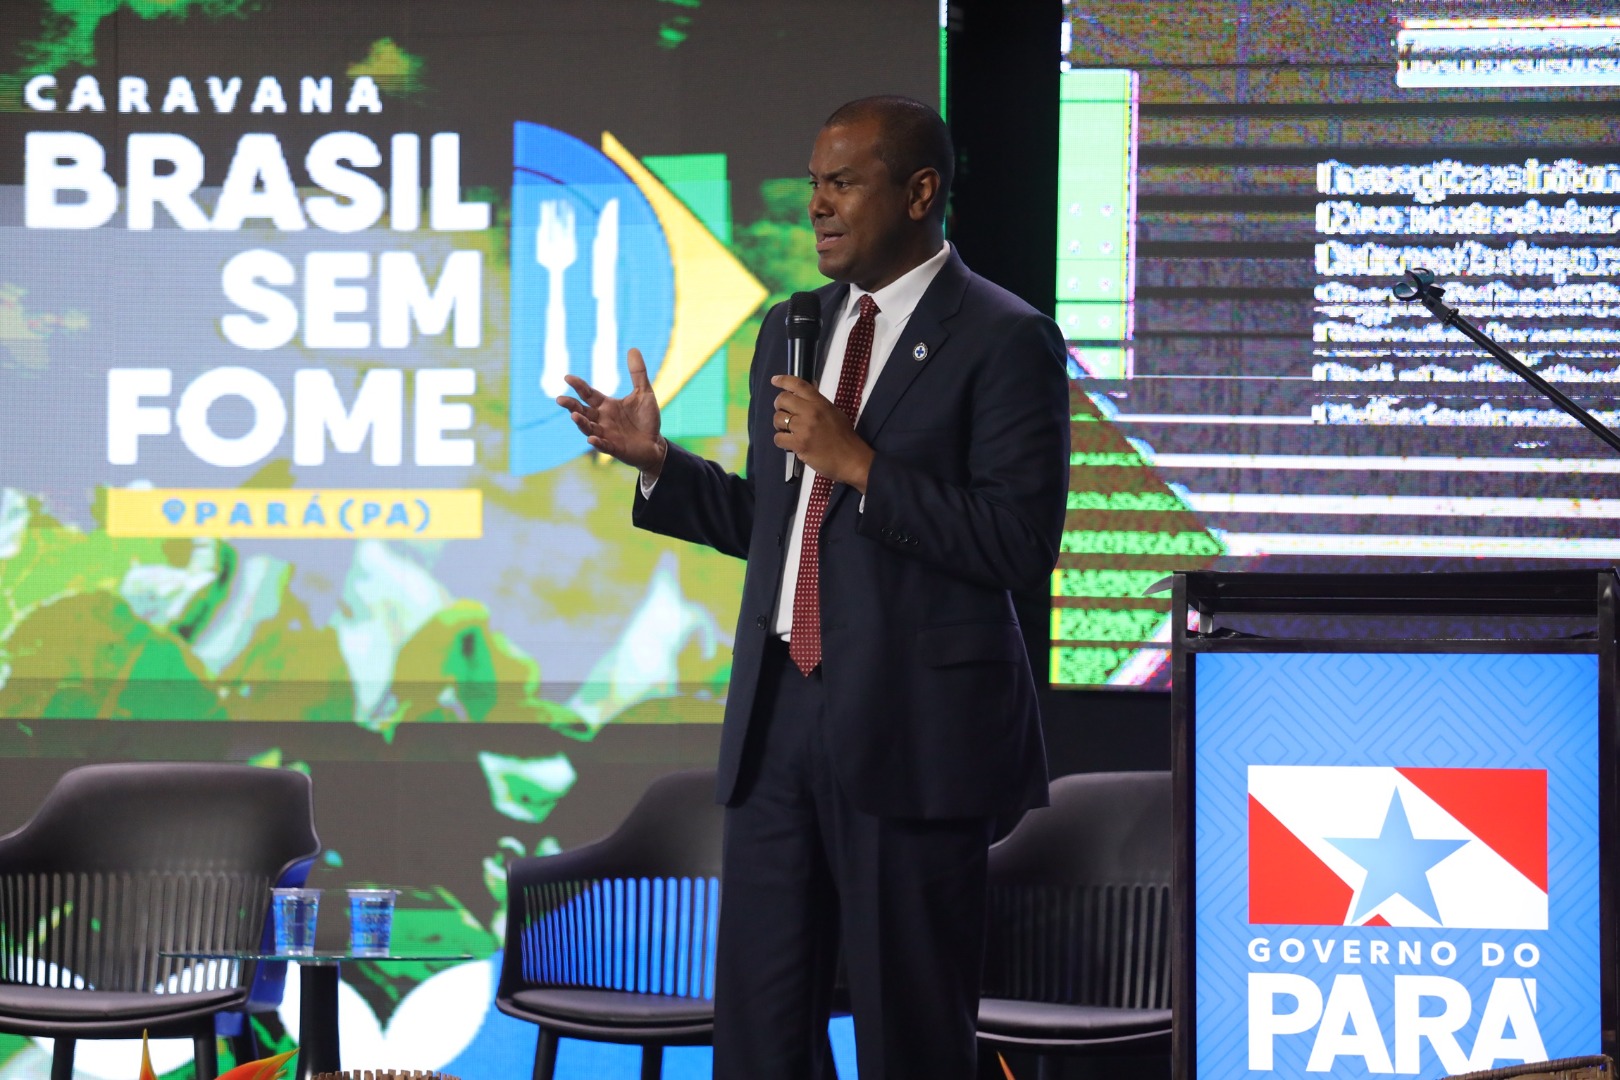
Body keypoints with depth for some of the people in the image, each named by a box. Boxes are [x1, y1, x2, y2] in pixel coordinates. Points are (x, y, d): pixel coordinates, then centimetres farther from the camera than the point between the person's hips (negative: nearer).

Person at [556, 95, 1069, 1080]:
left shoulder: (1005, 342, -8)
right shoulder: (791, 331, 15)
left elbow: (1023, 547, -16)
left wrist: (860, 463, -19)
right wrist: (657, 460, 9)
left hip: (912, 729, -7)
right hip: (779, 712, 7)